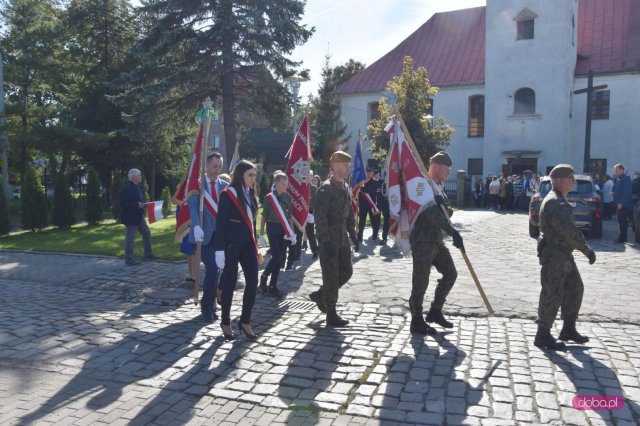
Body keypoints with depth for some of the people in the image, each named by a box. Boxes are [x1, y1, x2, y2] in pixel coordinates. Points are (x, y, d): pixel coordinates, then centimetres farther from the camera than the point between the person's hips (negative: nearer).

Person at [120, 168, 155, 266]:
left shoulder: (137, 187, 13)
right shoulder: (126, 189, -17)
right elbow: (123, 203, -22)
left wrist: (142, 204, 8)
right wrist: (137, 205, -25)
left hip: (139, 217, 10)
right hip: (131, 218, -10)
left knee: (147, 234, 16)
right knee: (130, 238, -1)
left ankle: (148, 254, 28)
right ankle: (128, 259, 7)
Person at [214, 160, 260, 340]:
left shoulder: (250, 194, 11)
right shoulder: (228, 194, -10)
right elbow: (221, 223, -13)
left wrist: (255, 243, 16)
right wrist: (219, 250, -16)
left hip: (248, 243, 6)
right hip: (232, 244, -6)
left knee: (253, 282, 1)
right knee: (230, 283, 3)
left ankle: (245, 321, 14)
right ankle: (225, 322, 20)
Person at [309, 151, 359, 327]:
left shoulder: (346, 188, 12)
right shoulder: (326, 188, -14)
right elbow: (319, 216, -20)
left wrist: (353, 235, 14)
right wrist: (326, 241, -25)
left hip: (342, 239, 8)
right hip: (329, 240, -8)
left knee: (347, 272, 11)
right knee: (331, 276, -1)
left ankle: (320, 295, 30)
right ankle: (331, 315, 11)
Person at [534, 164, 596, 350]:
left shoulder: (559, 200, 15)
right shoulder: (555, 202, -19)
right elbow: (569, 230, -26)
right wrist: (587, 249, -20)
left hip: (564, 256, 11)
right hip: (554, 257, -10)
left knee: (575, 289, 16)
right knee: (552, 296, -3)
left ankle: (568, 330, 27)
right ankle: (543, 336, 8)